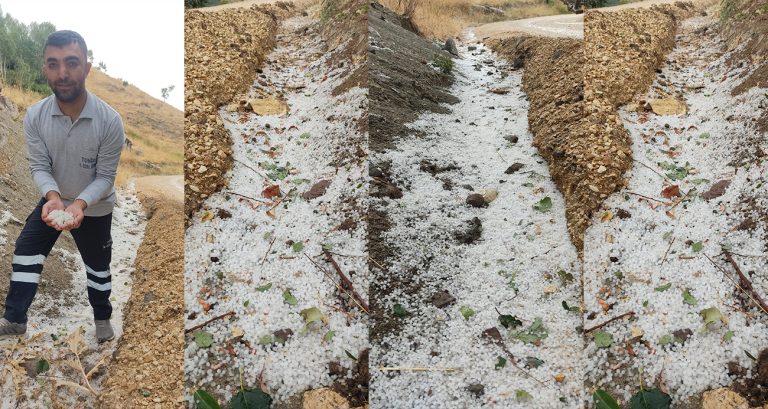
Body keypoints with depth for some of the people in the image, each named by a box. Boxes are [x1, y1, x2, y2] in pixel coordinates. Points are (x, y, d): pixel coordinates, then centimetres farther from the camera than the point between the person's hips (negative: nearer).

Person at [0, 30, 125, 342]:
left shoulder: (109, 121, -28)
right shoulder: (34, 116, -19)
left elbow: (105, 177, -20)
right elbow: (39, 167, -15)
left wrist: (80, 204, -37)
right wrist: (53, 197, -36)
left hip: (95, 207, -2)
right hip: (53, 200, 2)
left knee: (98, 266, 14)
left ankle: (102, 318, 37)